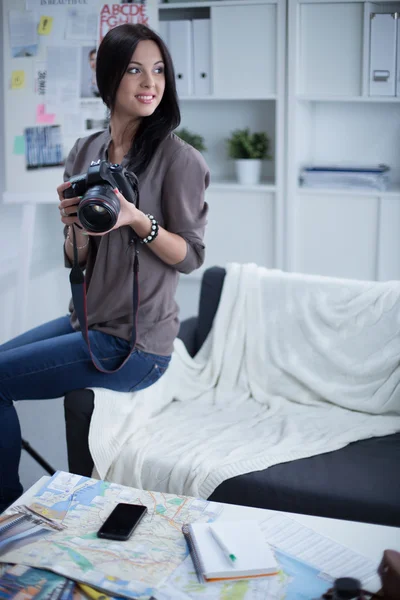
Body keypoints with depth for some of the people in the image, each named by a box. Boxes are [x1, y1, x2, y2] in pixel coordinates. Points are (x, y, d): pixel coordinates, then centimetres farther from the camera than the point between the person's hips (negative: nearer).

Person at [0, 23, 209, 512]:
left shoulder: (177, 159, -13)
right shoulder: (84, 152, 4)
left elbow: (191, 256, -10)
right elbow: (76, 261, 6)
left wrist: (135, 219, -25)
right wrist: (75, 228, -17)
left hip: (134, 345, -7)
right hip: (88, 321, 7)